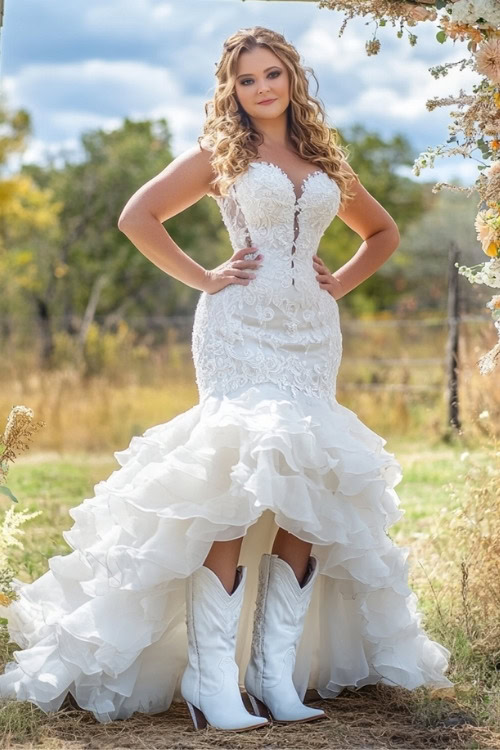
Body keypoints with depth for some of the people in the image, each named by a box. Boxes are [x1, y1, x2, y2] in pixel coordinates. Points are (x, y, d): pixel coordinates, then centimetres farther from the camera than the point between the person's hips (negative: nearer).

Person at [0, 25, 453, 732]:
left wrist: (341, 281, 14)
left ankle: (277, 675, 3)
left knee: (306, 499, -2)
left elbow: (382, 231, 30)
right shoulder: (221, 154, 7)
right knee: (234, 494, -16)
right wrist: (202, 278, -3)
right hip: (241, 332, -5)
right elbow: (137, 217, 0)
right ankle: (212, 682, -16)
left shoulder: (326, 161, 18)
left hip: (311, 335, 5)